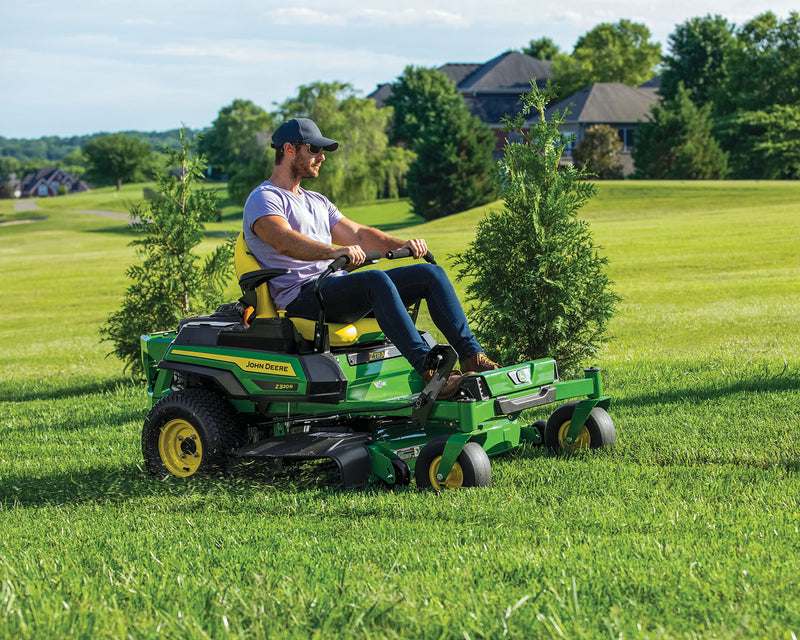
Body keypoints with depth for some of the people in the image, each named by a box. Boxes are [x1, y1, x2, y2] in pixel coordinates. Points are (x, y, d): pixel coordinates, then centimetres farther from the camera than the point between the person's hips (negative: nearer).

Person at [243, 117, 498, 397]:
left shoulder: (316, 201, 27)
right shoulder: (263, 199, -3)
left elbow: (357, 234, 20)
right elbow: (285, 241, -23)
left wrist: (402, 244, 1)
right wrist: (335, 251, -39)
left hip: (338, 286, 9)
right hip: (301, 298, -9)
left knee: (431, 274, -5)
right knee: (376, 280, -36)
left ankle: (472, 356, -12)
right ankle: (429, 370, -44)